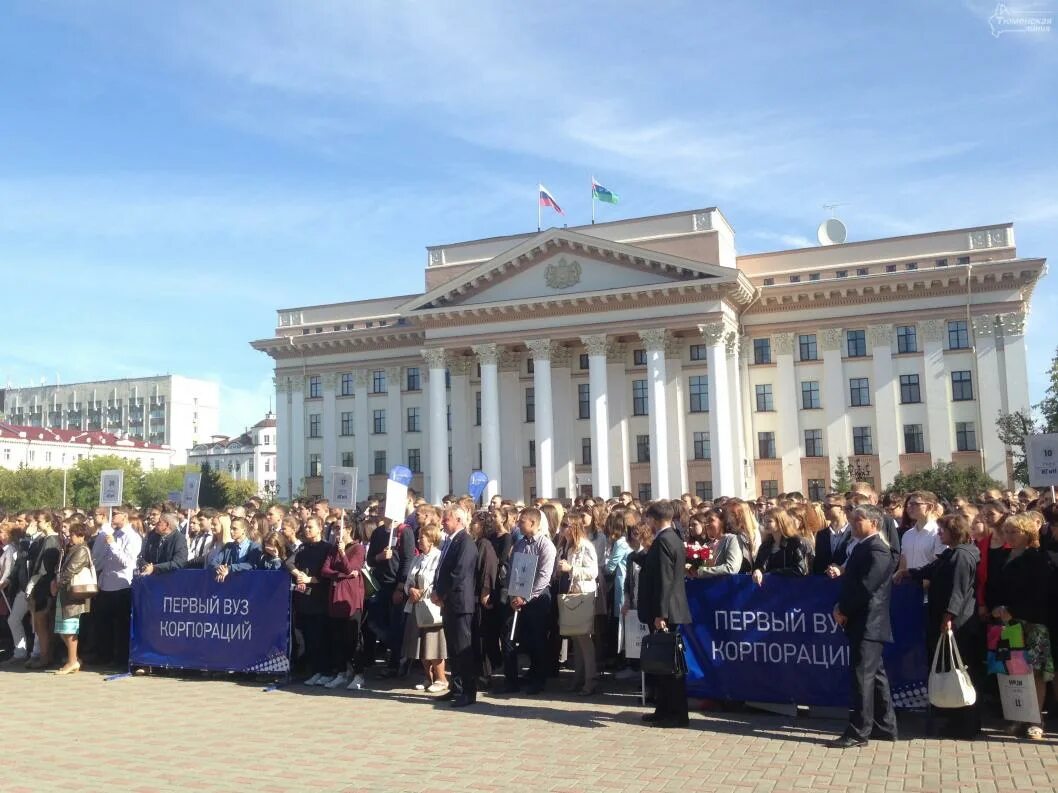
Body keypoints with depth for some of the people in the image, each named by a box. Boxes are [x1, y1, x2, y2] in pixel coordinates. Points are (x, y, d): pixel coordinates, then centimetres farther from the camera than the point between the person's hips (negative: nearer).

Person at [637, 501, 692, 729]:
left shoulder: (663, 541, -17)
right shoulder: (672, 538, 14)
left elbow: (664, 580, -22)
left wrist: (660, 615, -22)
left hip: (664, 613, -10)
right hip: (668, 611, 10)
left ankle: (677, 715, 3)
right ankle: (664, 710, 22)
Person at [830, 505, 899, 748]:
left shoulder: (876, 549, -15)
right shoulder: (863, 547, 16)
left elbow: (866, 586, -21)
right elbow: (852, 581, 16)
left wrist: (843, 610, -12)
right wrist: (842, 607, 2)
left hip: (867, 623, -10)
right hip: (863, 622, 10)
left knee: (863, 676, -6)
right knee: (875, 674, 15)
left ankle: (858, 732, -2)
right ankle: (885, 726, 24)